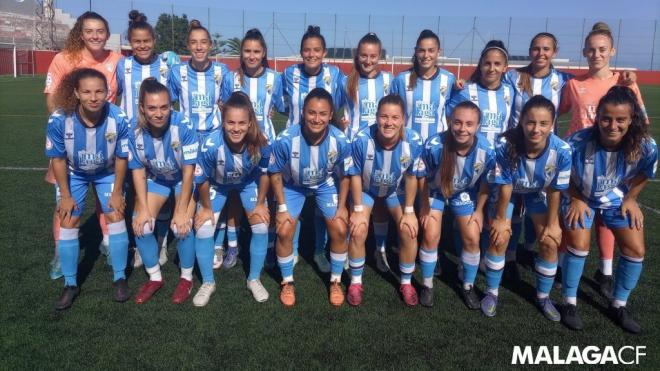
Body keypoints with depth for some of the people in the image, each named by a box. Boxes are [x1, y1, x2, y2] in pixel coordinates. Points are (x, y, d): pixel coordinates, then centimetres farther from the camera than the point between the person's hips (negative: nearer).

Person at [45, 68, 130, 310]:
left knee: (116, 216, -6)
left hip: (108, 172, 0)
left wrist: (117, 192, -9)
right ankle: (70, 284, 13)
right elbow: (58, 159, -16)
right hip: (74, 173, 0)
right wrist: (65, 195, -10)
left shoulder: (118, 119, -31)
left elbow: (122, 158, -16)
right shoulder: (59, 120, -32)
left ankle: (120, 278, 11)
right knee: (68, 222, -2)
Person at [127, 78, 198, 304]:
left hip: (184, 178, -3)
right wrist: (143, 208, -14)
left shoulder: (183, 126, -32)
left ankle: (187, 278, 6)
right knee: (140, 225, -9)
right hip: (155, 178, 3)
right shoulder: (134, 129, -23)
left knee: (181, 226, -20)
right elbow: (138, 171, -11)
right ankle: (155, 278, 15)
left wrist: (181, 210, -22)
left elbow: (188, 171, -24)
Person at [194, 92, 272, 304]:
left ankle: (254, 279, 14)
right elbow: (202, 180, -21)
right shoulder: (211, 146, -40)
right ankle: (208, 283, 14)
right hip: (217, 185, -1)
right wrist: (206, 207, -7)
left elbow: (264, 174, -14)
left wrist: (260, 204, -5)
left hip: (248, 183, 1)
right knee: (203, 230, -10)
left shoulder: (261, 144, -35)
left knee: (261, 226, -8)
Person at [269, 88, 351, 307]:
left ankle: (335, 281, 16)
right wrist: (282, 207, -14)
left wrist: (342, 207, -8)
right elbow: (276, 173, -16)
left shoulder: (340, 141, -30)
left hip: (326, 184, 1)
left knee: (339, 230, -9)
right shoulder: (286, 140, -34)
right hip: (293, 185, -1)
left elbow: (344, 176, -11)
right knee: (284, 231, -11)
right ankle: (287, 282, 16)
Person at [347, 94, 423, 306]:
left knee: (409, 231, -10)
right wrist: (358, 210, -14)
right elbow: (356, 175, -19)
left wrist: (409, 211, -8)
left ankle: (406, 283, 13)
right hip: (366, 188, -1)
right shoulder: (362, 140, -36)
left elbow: (411, 177, -14)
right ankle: (356, 282, 10)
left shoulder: (414, 142, -31)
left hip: (396, 189, 1)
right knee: (358, 232, -14)